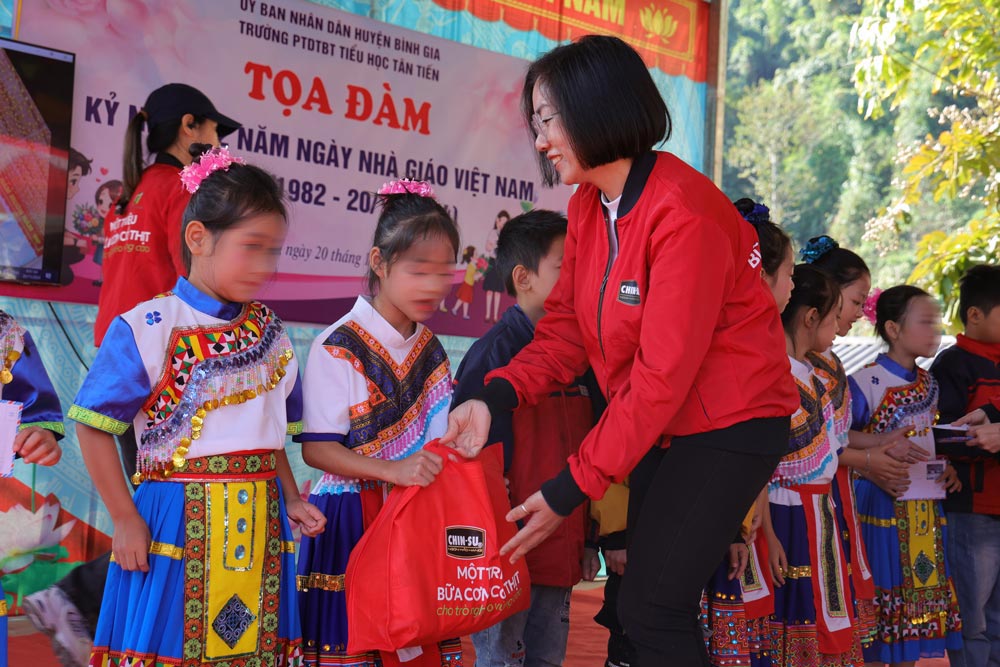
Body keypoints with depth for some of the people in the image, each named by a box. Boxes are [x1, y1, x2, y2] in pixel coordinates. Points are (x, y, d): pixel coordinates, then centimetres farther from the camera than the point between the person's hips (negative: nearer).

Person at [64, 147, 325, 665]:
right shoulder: (146, 330, -8)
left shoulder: (270, 334, 9)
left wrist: (291, 500, 7)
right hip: (177, 522, -5)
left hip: (259, 526, 5)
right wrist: (125, 519, -8)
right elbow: (94, 427, -7)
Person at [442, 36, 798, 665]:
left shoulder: (684, 214, -25)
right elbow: (567, 329, 1)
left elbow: (662, 376, -26)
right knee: (649, 595, 12)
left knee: (652, 605, -9)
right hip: (657, 425, 8)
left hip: (730, 425, -8)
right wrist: (495, 399, -17)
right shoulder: (588, 206, 1)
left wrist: (572, 488, -23)